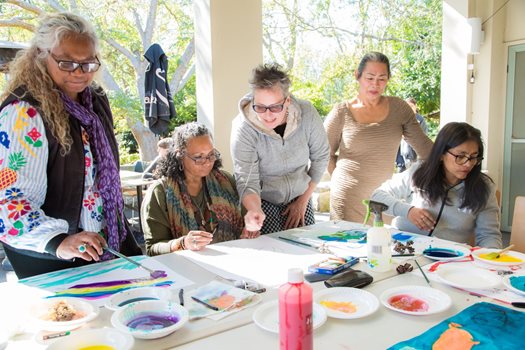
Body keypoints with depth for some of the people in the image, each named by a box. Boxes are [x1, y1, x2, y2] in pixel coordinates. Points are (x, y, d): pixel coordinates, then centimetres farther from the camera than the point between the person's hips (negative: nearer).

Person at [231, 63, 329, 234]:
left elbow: (320, 157, -5)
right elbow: (247, 181, -27)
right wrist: (254, 211, -48)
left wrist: (303, 201, -3)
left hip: (299, 199, 3)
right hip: (262, 203, -3)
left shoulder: (306, 113, -18)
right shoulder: (243, 129, -25)